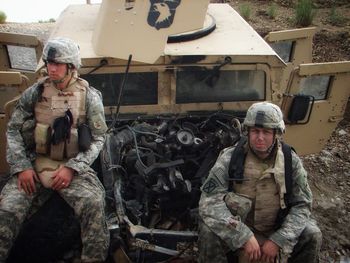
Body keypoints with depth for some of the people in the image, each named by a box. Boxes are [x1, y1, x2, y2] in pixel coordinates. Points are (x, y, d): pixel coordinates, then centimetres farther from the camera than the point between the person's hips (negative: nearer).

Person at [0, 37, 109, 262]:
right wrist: (21, 167, -7)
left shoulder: (89, 96, 0)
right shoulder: (34, 93, 4)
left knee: (94, 205, -27)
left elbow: (98, 138, -2)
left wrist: (72, 168, -13)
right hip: (34, 164, 2)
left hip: (73, 166, -1)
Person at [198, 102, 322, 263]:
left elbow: (302, 204, -5)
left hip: (276, 230, 3)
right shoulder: (229, 158, -16)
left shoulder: (291, 161, -8)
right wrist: (244, 237, -30)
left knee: (312, 235, -17)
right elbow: (209, 201, -23)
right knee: (209, 233, -30)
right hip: (237, 229, -2)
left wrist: (278, 240, -19)